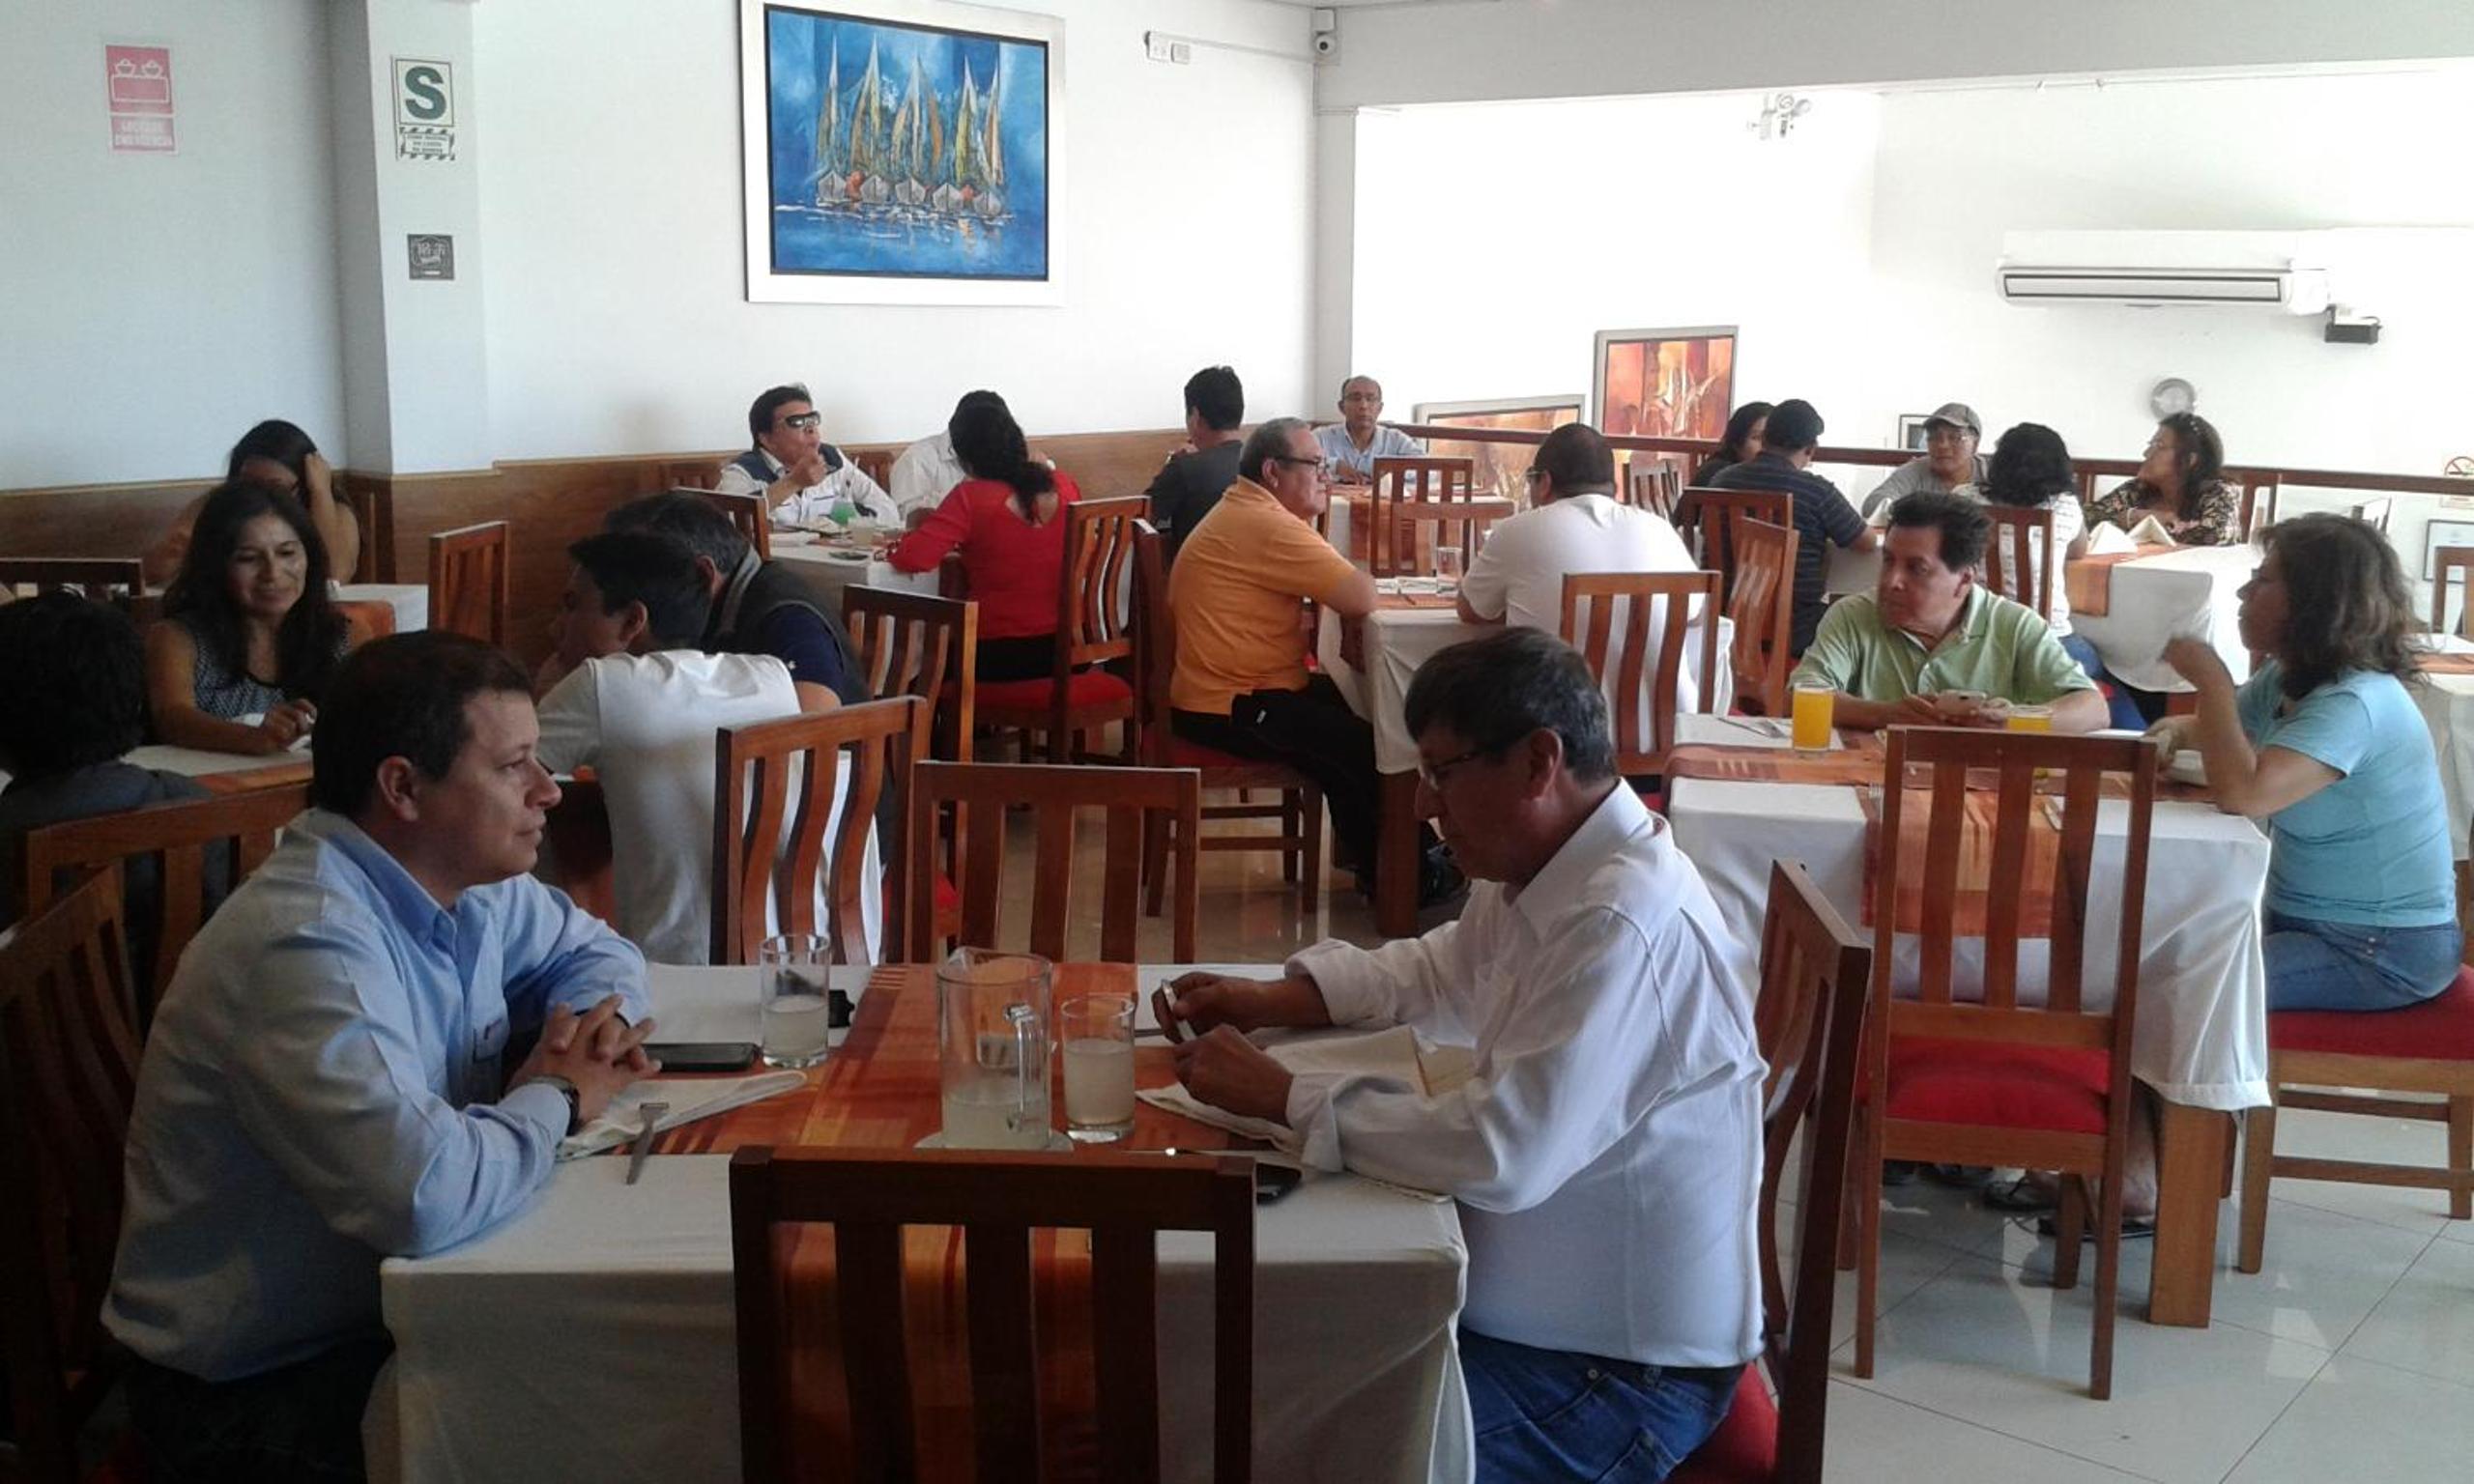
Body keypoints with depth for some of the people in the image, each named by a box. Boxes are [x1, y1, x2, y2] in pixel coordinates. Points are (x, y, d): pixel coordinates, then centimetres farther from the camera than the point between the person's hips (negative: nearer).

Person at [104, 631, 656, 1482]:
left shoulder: (463, 879, 0)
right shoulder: (310, 942, -28)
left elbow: (595, 950, 19)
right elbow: (426, 1198, -39)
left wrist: (599, 1025, -4)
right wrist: (555, 1099, -19)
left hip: (388, 1307, 8)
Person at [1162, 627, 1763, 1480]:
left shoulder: (1625, 926, -29)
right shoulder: (1544, 868, 2)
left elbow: (1501, 1154, -34)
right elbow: (1442, 972, 21)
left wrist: (1281, 1097, -23)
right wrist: (1269, 1000, 6)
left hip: (1619, 1367, -9)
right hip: (1543, 1302, 9)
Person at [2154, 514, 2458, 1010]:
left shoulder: (2354, 704, -25)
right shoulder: (2285, 681, 4)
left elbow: (2244, 793, -38)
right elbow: (2223, 729, 23)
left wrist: (2210, 678, -25)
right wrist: (2177, 732, -2)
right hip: (2303, 917, 9)